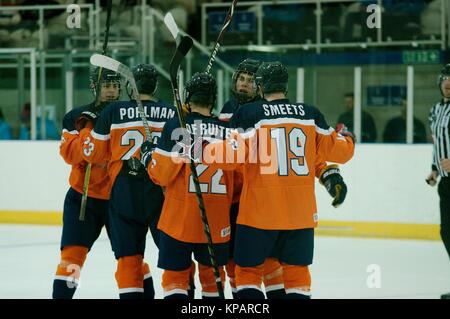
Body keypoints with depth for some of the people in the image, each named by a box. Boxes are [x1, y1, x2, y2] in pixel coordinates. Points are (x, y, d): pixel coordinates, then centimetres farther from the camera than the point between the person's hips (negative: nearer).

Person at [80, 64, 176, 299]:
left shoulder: (113, 111, -1)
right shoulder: (173, 113, 2)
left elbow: (94, 153, 5)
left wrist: (85, 130, 23)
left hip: (124, 192, -1)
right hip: (161, 191, 1)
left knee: (129, 256, 3)